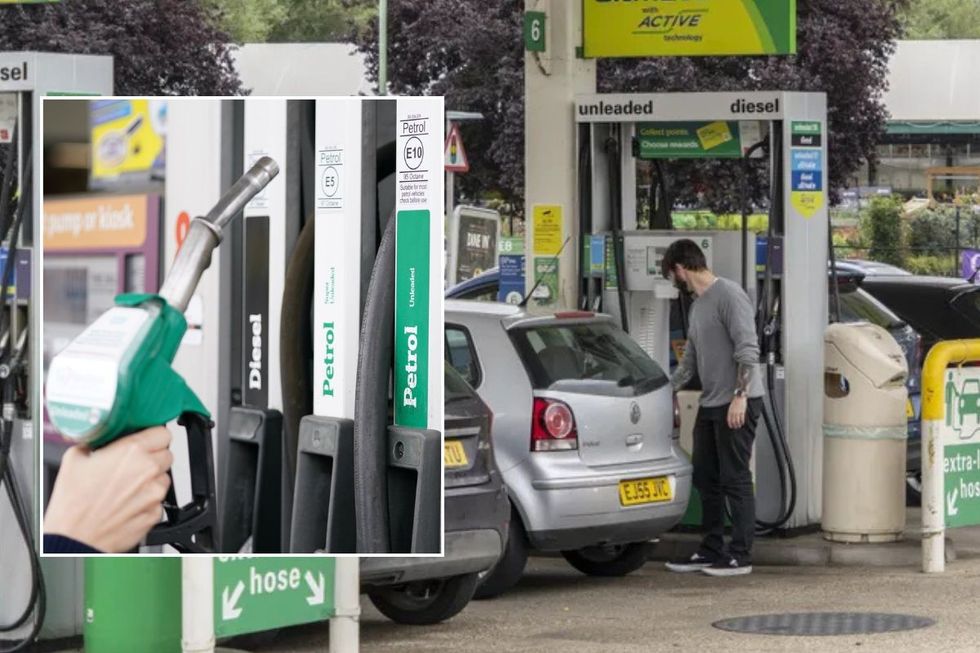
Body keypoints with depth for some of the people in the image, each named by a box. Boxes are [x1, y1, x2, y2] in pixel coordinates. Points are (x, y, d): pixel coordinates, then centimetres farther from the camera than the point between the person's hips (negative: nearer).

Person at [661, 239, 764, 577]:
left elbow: (748, 349, -18)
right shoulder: (697, 305, 18)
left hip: (737, 405, -10)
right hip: (710, 404, 10)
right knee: (706, 479, 12)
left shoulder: (729, 295, -11)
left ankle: (740, 555, -2)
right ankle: (711, 551, 19)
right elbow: (689, 362, 26)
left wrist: (740, 396, -23)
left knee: (735, 480, -6)